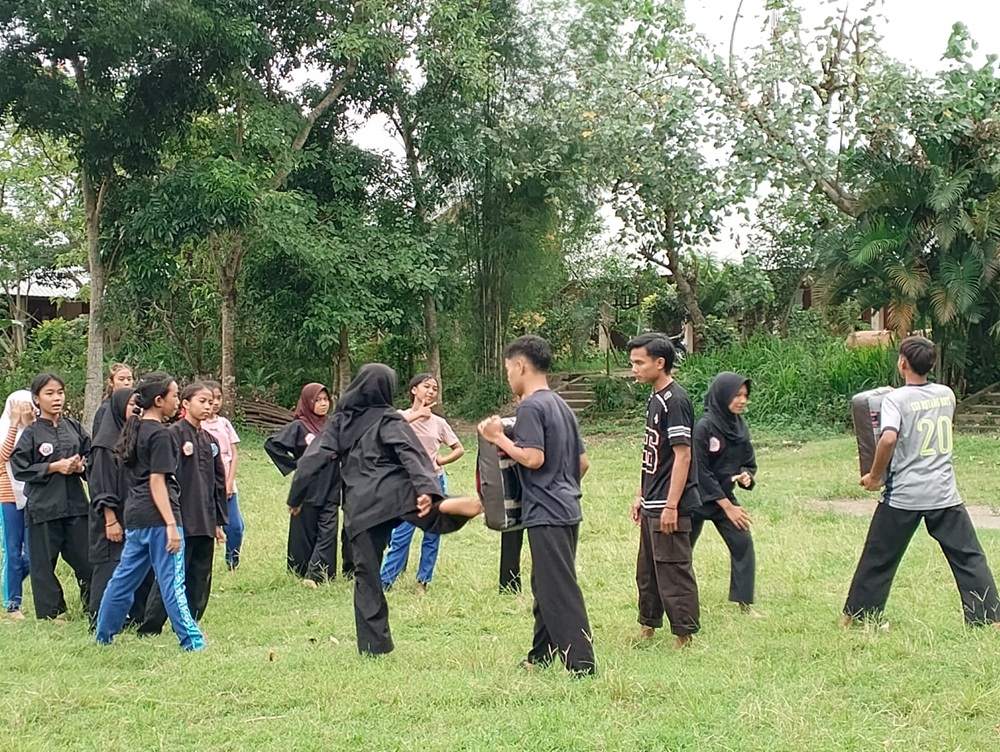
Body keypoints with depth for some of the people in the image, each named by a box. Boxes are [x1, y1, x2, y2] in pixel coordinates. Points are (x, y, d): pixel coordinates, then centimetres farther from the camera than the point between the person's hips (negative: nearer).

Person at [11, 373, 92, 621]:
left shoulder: (73, 427, 7)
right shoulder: (31, 433, -3)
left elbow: (90, 457, 16)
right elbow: (20, 469, -6)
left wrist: (81, 465, -6)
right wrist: (54, 467, -13)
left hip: (75, 502, 3)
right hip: (43, 506, -3)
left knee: (85, 558, 5)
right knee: (43, 563, 2)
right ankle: (50, 612, 13)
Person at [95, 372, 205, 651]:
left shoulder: (136, 429, 14)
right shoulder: (160, 434, -12)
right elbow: (157, 481, -17)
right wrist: (171, 524, -19)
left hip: (136, 515, 9)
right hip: (158, 516, -9)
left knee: (125, 577, 16)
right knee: (172, 581, -7)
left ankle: (103, 635, 24)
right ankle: (191, 641, -4)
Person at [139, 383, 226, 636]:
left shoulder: (209, 440, 14)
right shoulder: (175, 434, -8)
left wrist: (218, 521, 16)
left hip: (205, 523, 7)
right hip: (182, 520, -7)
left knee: (200, 579, 10)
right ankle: (149, 629, 2)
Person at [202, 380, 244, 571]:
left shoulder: (224, 423, 10)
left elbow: (234, 456, 9)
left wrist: (229, 483, -1)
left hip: (227, 486, 4)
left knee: (236, 526, 0)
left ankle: (233, 563, 15)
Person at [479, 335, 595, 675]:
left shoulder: (530, 406, -12)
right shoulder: (561, 406, 15)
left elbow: (533, 458, -22)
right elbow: (582, 462, 16)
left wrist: (498, 438, -11)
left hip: (545, 512, -10)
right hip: (567, 509, 10)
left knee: (560, 591, -8)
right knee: (545, 586, 17)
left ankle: (582, 664, -10)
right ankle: (541, 656, 24)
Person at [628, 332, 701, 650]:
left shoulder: (675, 401, -17)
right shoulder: (655, 398, 12)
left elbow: (683, 454, -21)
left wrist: (671, 505, -22)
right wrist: (641, 496, 19)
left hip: (669, 506, -10)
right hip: (652, 504, 10)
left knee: (673, 570, -3)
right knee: (647, 569, 18)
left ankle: (684, 635, 6)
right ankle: (647, 626, 30)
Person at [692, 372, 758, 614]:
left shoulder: (739, 425, -1)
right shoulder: (703, 427, -21)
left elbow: (749, 462, 9)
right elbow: (701, 472, -19)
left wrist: (746, 475, -16)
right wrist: (727, 506, -17)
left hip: (725, 496, 5)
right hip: (699, 499, -5)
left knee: (743, 543, -6)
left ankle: (744, 602, 2)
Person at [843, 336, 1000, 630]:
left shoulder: (896, 399, -10)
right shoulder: (947, 395, 6)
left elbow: (888, 438, -25)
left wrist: (874, 476, -12)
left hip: (903, 495, -3)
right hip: (945, 493, 3)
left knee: (878, 559, 9)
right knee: (969, 557, 6)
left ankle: (855, 616, 18)